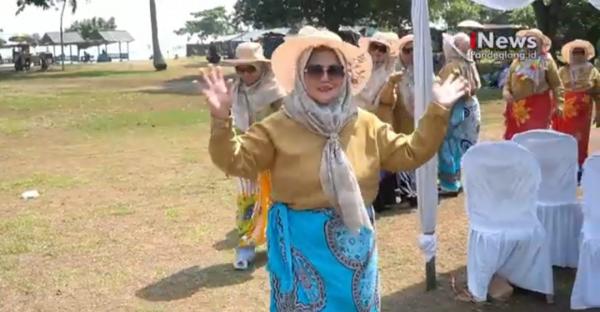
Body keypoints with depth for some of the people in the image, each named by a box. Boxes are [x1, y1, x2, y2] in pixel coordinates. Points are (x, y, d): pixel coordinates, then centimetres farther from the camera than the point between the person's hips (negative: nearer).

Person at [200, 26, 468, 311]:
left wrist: (437, 111, -3)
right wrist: (221, 119, -30)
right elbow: (236, 160, -14)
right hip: (301, 243, -3)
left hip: (353, 241, 4)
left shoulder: (366, 124, 4)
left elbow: (409, 154, 5)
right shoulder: (279, 126, -7)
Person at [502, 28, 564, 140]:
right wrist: (506, 92, -4)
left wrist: (559, 104, -11)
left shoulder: (547, 61, 5)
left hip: (538, 107, -4)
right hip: (517, 108, 4)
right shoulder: (517, 61, 16)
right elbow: (508, 82, 18)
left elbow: (556, 85, 0)